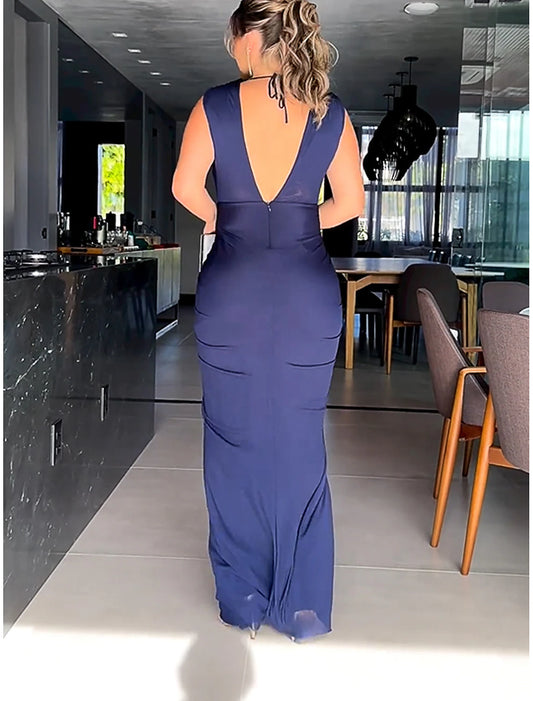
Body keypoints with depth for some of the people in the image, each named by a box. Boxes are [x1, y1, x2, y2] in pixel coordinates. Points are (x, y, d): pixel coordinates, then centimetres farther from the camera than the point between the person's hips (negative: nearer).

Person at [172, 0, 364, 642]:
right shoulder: (331, 114, 1)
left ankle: (242, 598, 23)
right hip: (308, 294, 2)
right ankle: (303, 606, 20)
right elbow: (350, 202, 7)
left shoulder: (216, 105, -3)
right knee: (300, 445, 11)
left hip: (232, 293, -1)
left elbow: (187, 187, 2)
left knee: (234, 441, 11)